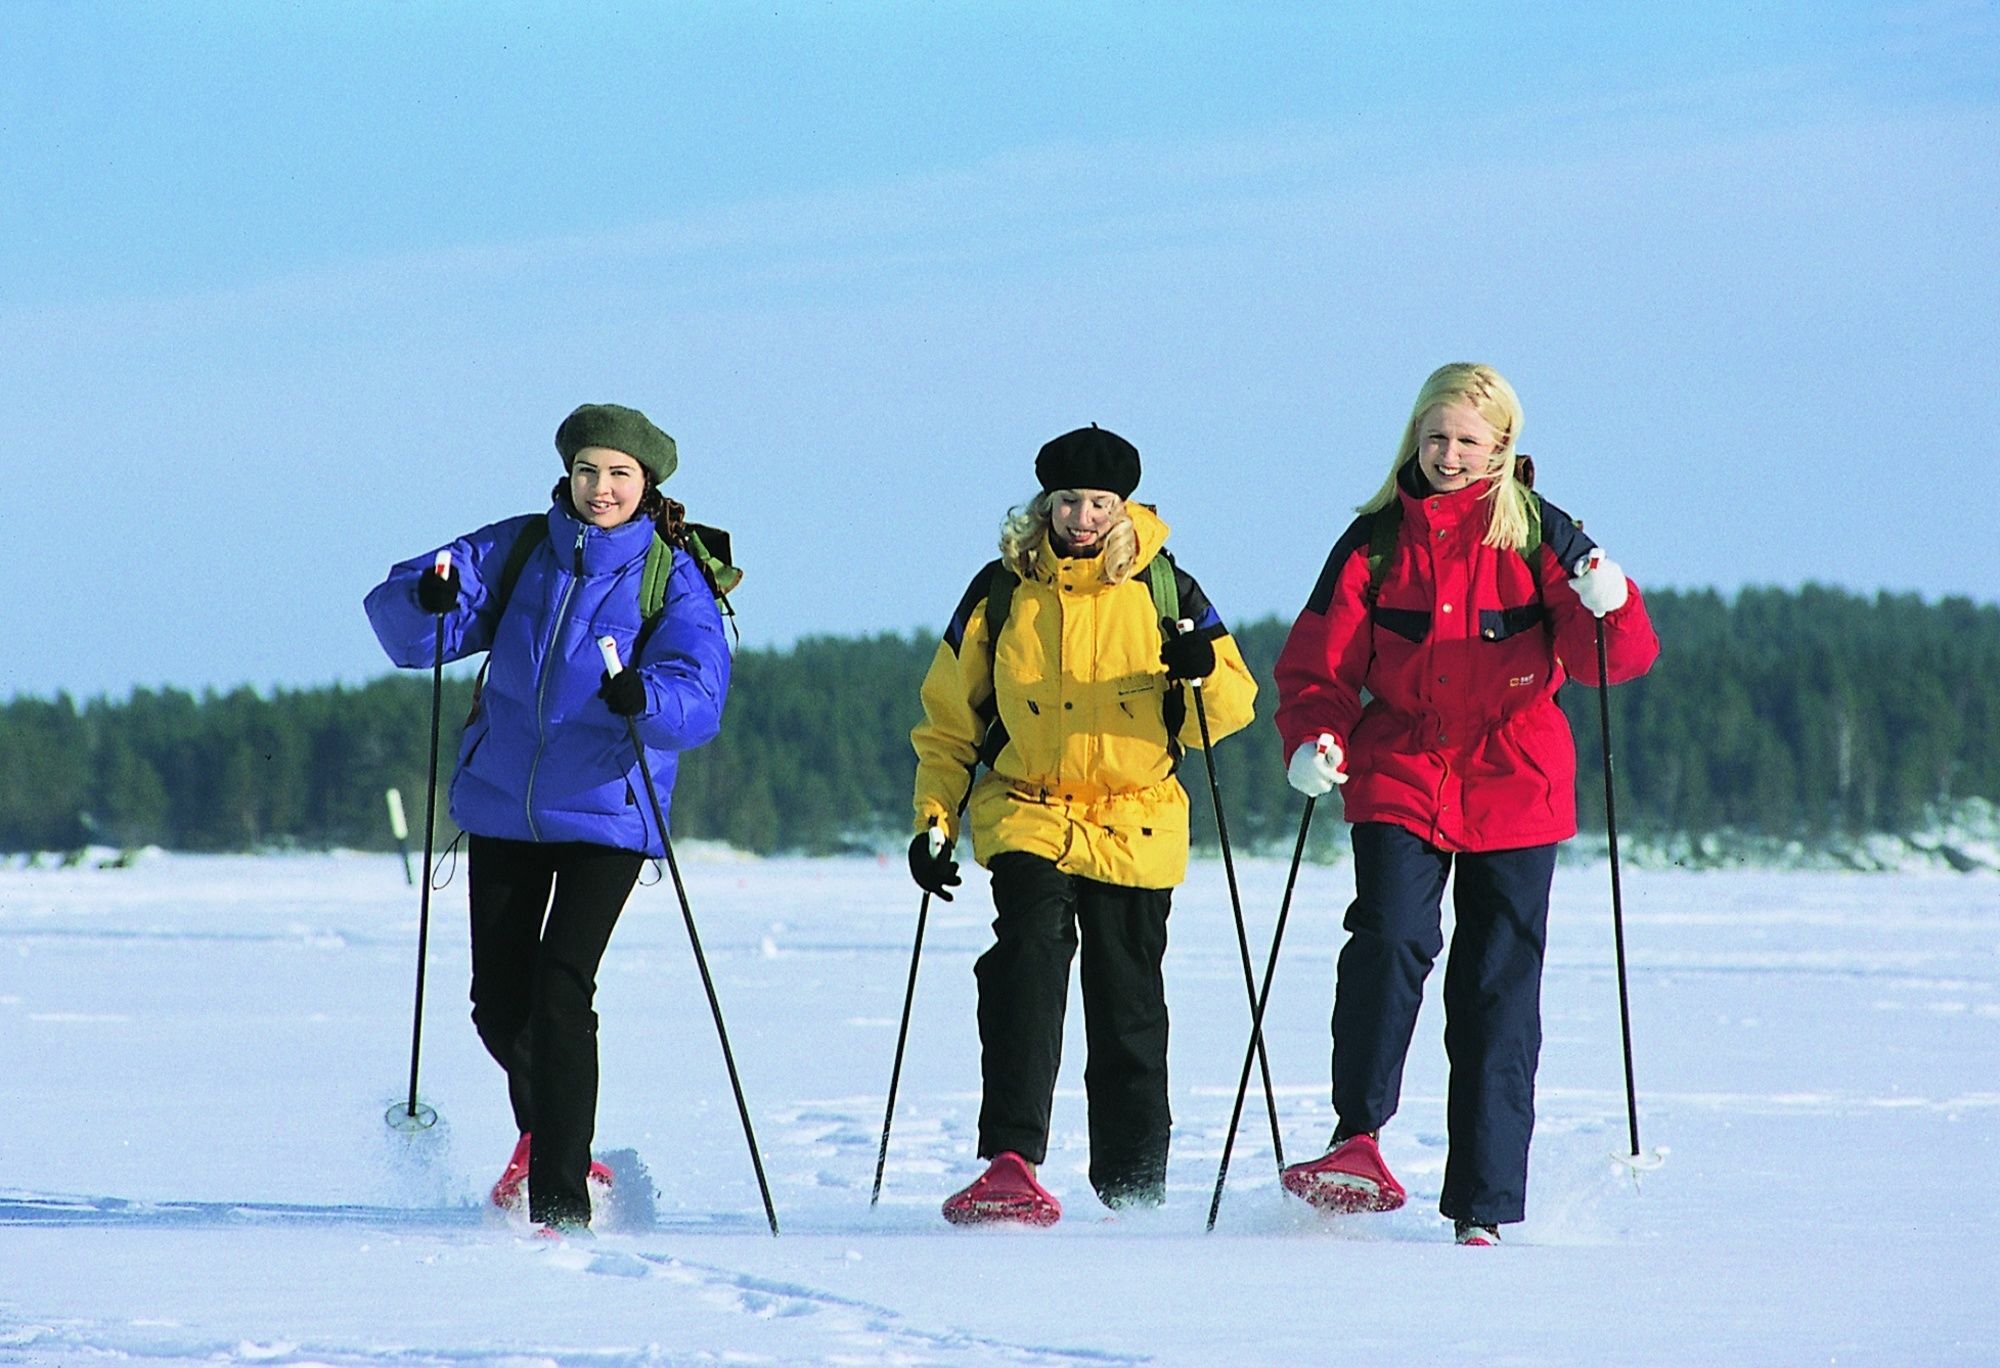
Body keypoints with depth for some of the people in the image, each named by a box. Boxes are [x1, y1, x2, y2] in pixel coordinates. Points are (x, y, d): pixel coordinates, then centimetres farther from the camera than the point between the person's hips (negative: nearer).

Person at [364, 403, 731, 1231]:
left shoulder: (673, 578, -5)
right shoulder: (519, 550, 2)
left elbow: (700, 690, -20)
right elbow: (400, 618, -3)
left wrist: (645, 696, -42)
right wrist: (427, 600, -27)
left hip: (606, 814, -4)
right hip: (503, 806, 4)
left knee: (560, 993, -16)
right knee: (499, 1003, 12)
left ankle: (560, 1203, -12)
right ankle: (543, 1130, 43)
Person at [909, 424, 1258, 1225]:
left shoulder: (1162, 591, 2)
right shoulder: (1000, 595, 3)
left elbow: (1231, 710, 3)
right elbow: (949, 723, 11)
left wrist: (1205, 672, -19)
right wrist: (934, 820, 4)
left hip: (1136, 825, 1)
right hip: (1027, 818, -1)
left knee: (1129, 1009, 5)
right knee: (1029, 957, -24)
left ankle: (1133, 1194, 17)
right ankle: (1011, 1165, -29)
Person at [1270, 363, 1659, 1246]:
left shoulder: (1536, 536, 2)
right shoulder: (1377, 542, 5)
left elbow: (1615, 658, -6)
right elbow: (1319, 660, 6)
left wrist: (1608, 608, -28)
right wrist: (1313, 741, -14)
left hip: (1514, 787, 0)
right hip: (1400, 781, 0)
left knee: (1497, 992, 1)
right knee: (1389, 941, -23)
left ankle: (1483, 1206, 5)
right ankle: (1356, 1141, -16)